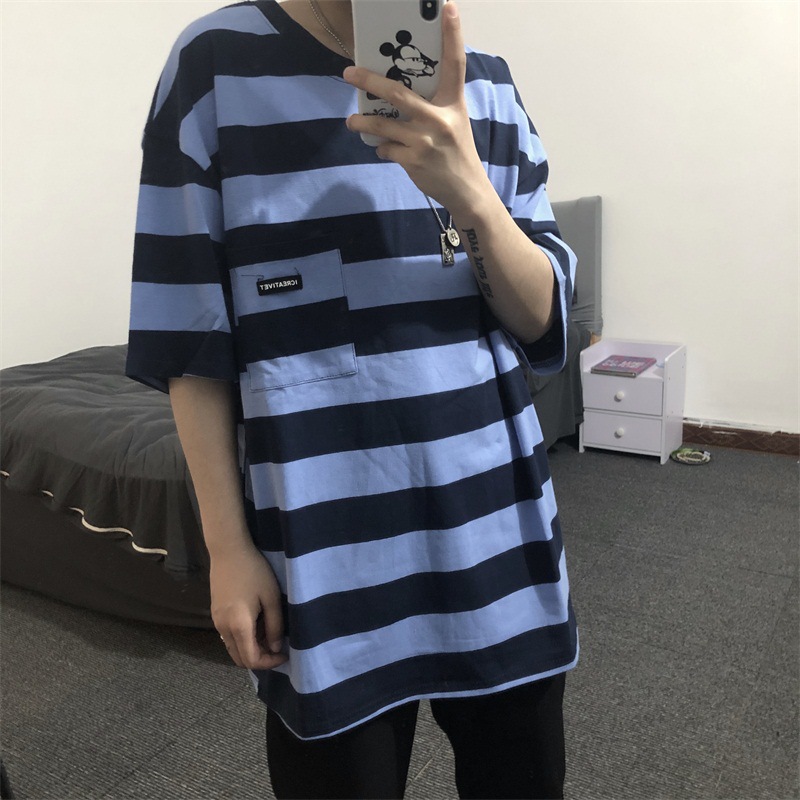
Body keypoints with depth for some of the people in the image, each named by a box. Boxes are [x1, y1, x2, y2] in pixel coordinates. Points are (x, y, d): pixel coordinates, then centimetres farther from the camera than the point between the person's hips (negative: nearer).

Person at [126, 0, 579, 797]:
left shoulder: (485, 84, 5)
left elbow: (542, 319, 1)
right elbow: (192, 339, -3)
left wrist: (470, 192, -18)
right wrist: (228, 545, -4)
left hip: (497, 520, 4)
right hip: (329, 546, -3)